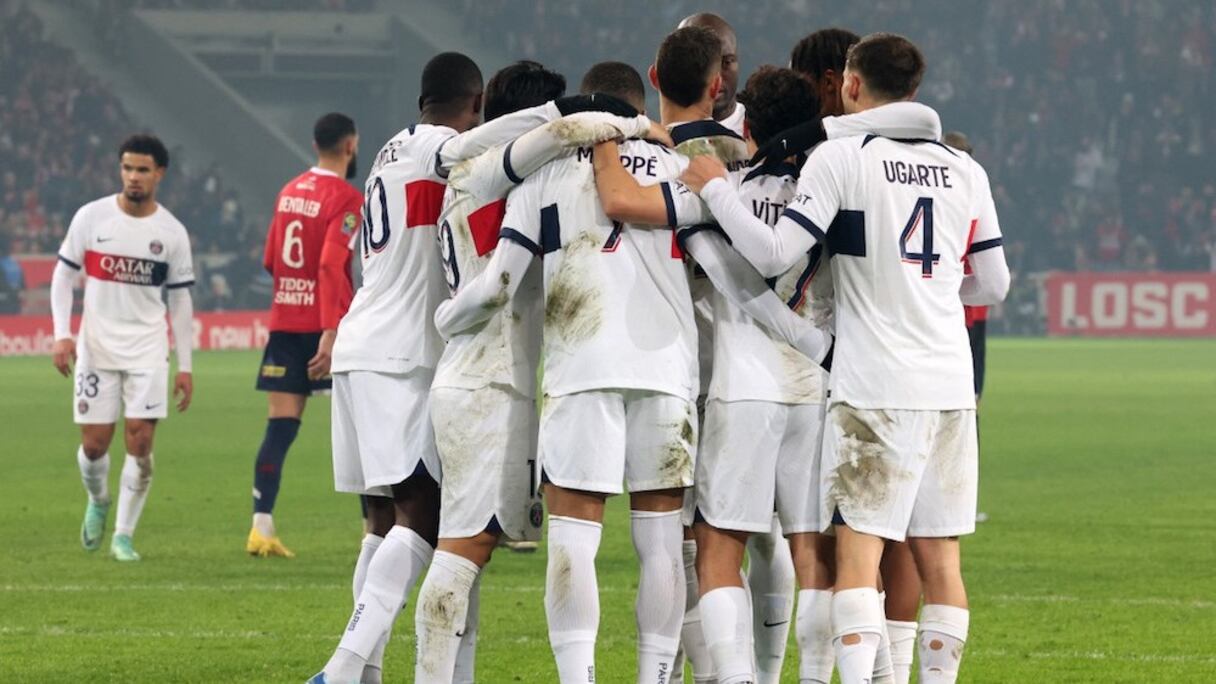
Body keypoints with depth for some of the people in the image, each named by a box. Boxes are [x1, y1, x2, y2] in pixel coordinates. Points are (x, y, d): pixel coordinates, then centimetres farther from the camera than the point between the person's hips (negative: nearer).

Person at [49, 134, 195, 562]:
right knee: (95, 443, 0)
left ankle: (124, 535, 2)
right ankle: (97, 502, 33)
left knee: (140, 440, -10)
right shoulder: (91, 217, -2)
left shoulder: (172, 233, 1)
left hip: (147, 349, 0)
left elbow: (180, 299, 8)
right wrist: (61, 333, -7)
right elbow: (63, 274, 4)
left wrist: (185, 366, 6)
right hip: (96, 345, 0)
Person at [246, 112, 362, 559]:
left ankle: (261, 526, -6)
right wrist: (330, 333, -24)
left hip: (284, 323, 6)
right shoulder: (347, 199, -10)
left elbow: (270, 262, 18)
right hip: (326, 324, -6)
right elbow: (331, 265, -21)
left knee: (280, 427, 2)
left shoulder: (289, 192, 12)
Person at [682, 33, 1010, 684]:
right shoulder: (964, 170, 12)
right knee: (939, 556, 7)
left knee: (858, 547, -7)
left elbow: (772, 254, -10)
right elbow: (994, 284, 18)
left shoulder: (842, 157, -4)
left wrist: (714, 188, 2)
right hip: (950, 386, 5)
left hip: (873, 386, -5)